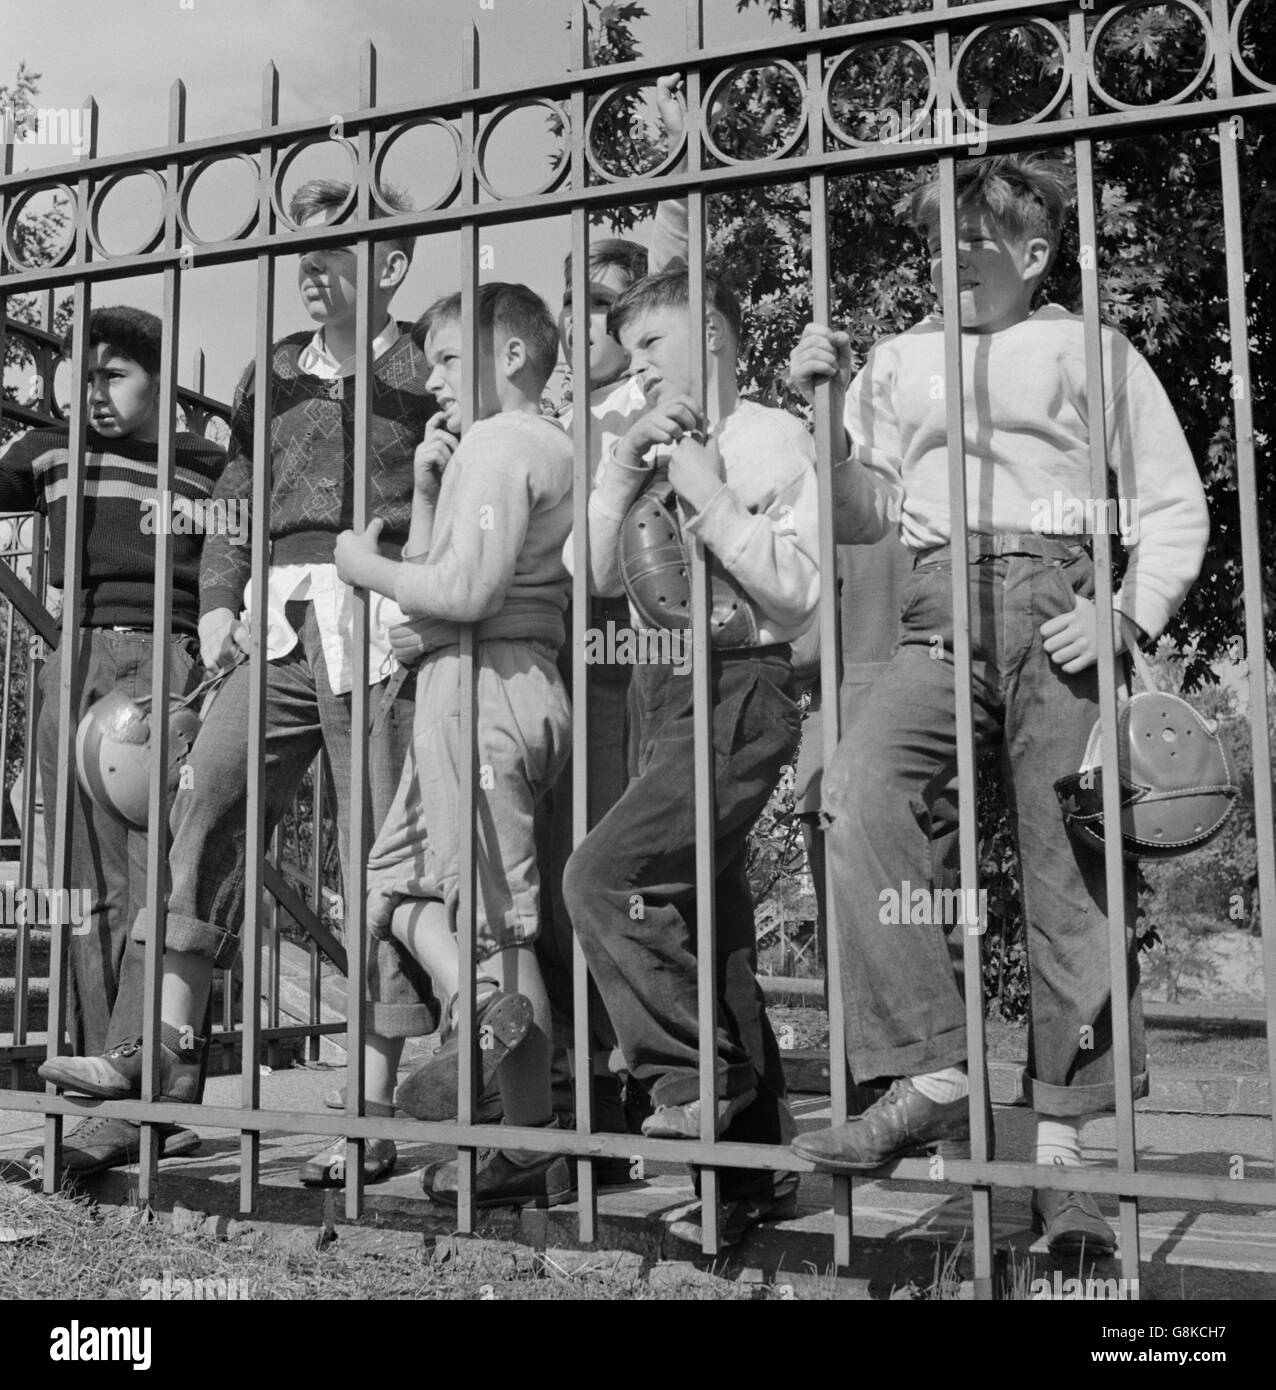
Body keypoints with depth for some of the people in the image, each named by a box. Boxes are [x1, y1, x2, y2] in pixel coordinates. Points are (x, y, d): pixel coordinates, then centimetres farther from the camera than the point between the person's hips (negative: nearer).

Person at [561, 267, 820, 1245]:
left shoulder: (772, 439, -1)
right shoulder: (656, 448, 21)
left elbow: (798, 588, -11)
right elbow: (600, 572, 10)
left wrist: (708, 498, -13)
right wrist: (625, 464, -1)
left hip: (740, 688, -8)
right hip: (666, 688, 8)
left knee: (606, 876, -23)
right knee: (706, 932, 9)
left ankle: (696, 1078, -7)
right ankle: (758, 1161, 20)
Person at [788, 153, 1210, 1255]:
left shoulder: (1090, 350, 17)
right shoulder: (899, 360, 23)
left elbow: (1176, 506, 11)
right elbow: (865, 519, 17)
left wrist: (1130, 613, -6)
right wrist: (827, 410, 3)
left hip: (1062, 611, -1)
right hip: (942, 614, 2)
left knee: (1071, 876, -6)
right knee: (860, 792, -26)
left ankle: (1062, 1146, 4)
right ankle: (932, 1074, -21)